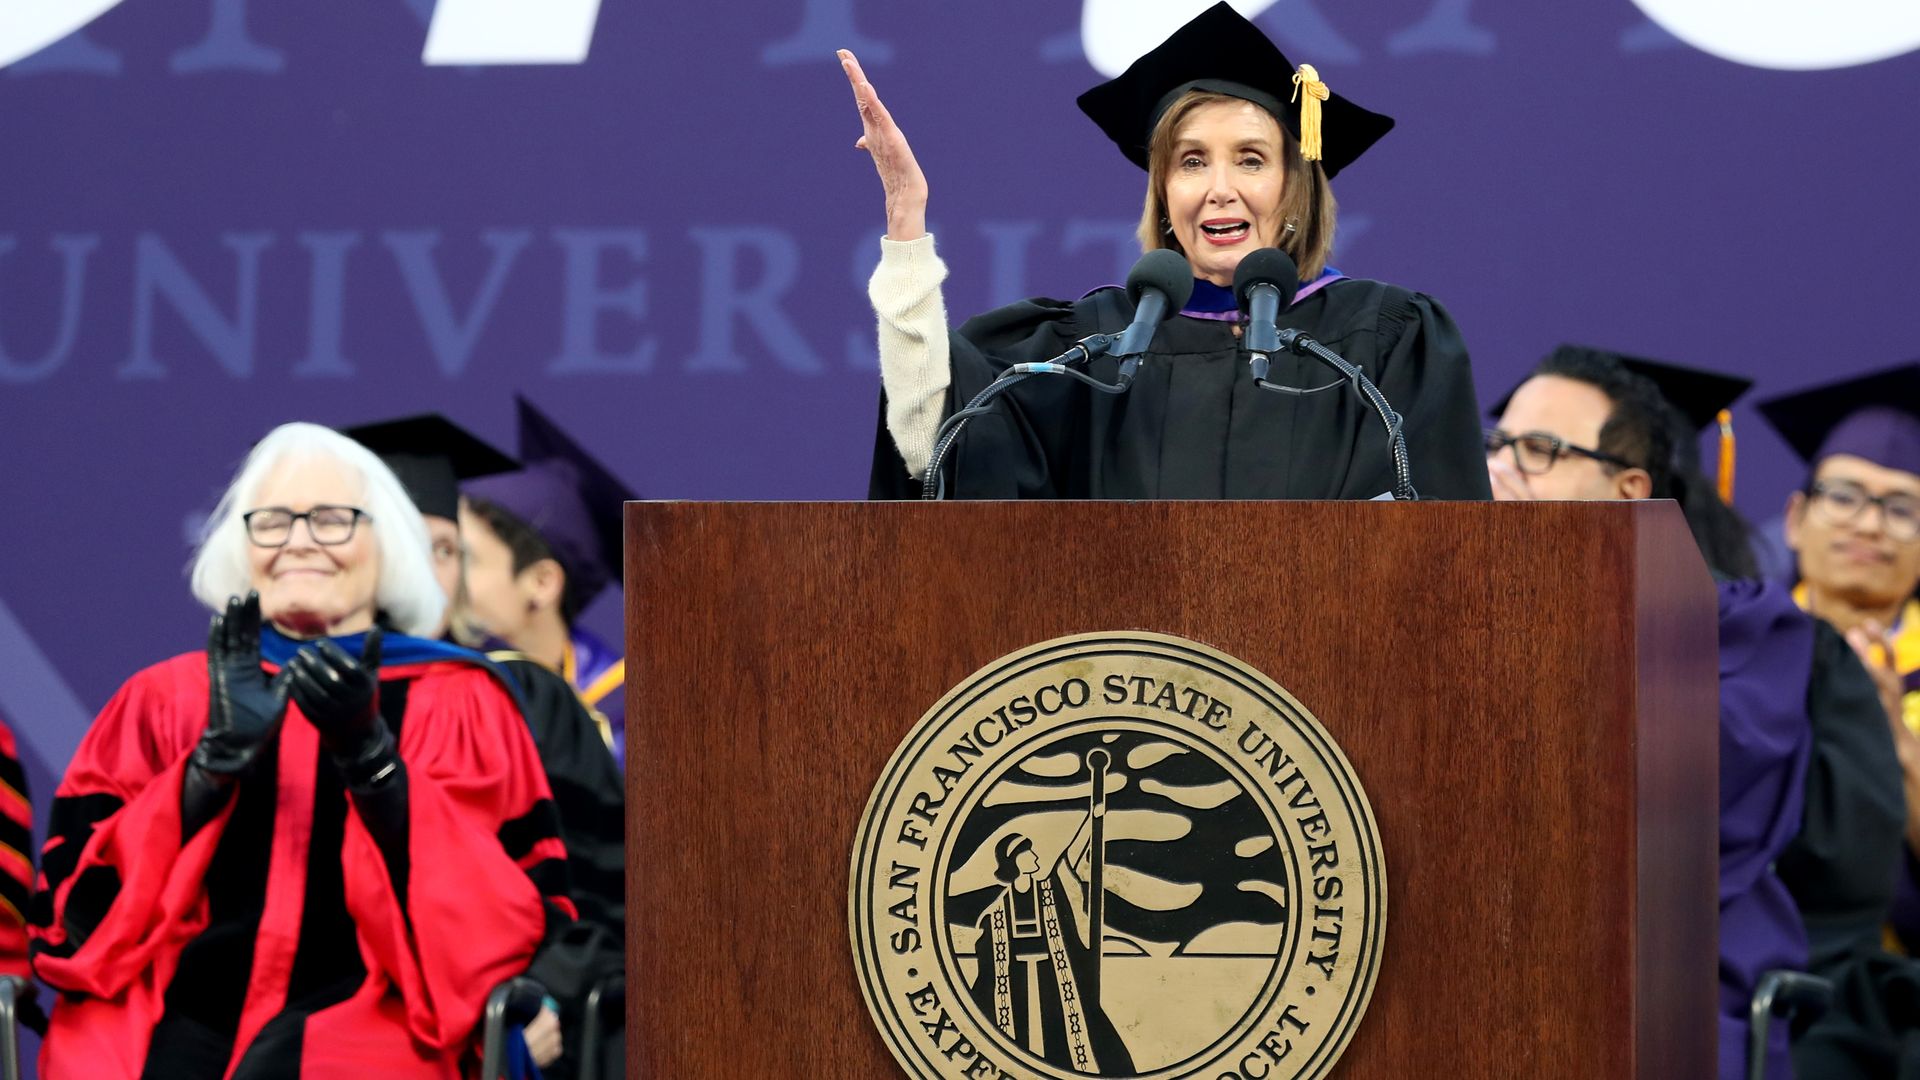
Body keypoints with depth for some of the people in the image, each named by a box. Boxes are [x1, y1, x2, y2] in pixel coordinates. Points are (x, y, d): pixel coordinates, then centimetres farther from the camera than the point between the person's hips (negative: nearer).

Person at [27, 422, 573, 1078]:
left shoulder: (456, 703, 12)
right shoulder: (167, 697, 17)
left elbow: (513, 922, -2)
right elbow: (77, 898, 4)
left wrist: (369, 754, -12)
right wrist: (218, 755, -8)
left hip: (361, 1018, -1)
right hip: (177, 1020, 2)